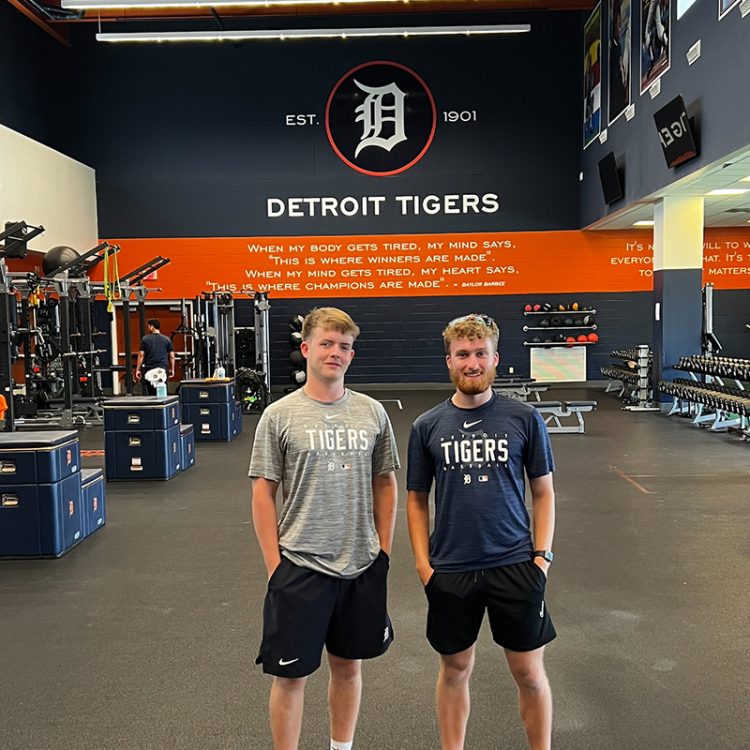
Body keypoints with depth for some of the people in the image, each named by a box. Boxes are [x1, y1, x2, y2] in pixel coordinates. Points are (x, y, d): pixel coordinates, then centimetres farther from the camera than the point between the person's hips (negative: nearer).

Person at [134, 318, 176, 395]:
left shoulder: (145, 339, 0)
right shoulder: (167, 339, 6)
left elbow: (141, 355, -2)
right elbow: (172, 356, 5)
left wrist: (137, 370, 2)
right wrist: (172, 369, 13)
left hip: (149, 369, -1)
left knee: (150, 393, 3)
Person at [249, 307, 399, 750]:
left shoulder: (372, 412, 2)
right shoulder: (280, 416, -6)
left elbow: (385, 483, 10)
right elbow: (263, 493, -4)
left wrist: (383, 549, 7)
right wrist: (275, 565, -6)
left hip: (361, 567, 3)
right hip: (300, 567, -3)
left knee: (349, 664, 18)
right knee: (291, 674, 7)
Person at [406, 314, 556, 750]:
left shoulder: (524, 418, -3)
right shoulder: (428, 427, -1)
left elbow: (543, 492, 3)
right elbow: (417, 500, 6)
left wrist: (542, 556, -4)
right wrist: (423, 563, -1)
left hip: (515, 565, -1)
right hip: (451, 570, 1)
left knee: (530, 673, 10)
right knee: (456, 669, 15)